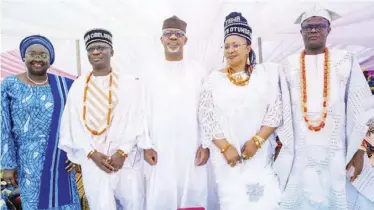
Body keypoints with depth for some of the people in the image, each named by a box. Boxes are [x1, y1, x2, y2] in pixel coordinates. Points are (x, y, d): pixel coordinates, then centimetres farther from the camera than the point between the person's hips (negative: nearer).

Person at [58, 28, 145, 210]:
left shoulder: (129, 83, 1)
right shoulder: (78, 86, 7)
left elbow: (136, 120, -3)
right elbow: (74, 125, 5)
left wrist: (122, 152, -11)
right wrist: (93, 153, -6)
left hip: (127, 157, -1)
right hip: (93, 159, 1)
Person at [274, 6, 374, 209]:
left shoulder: (346, 61, 2)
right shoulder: (288, 65, 3)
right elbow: (281, 109, 4)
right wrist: (278, 146, 3)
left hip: (335, 153, 0)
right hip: (296, 153, 0)